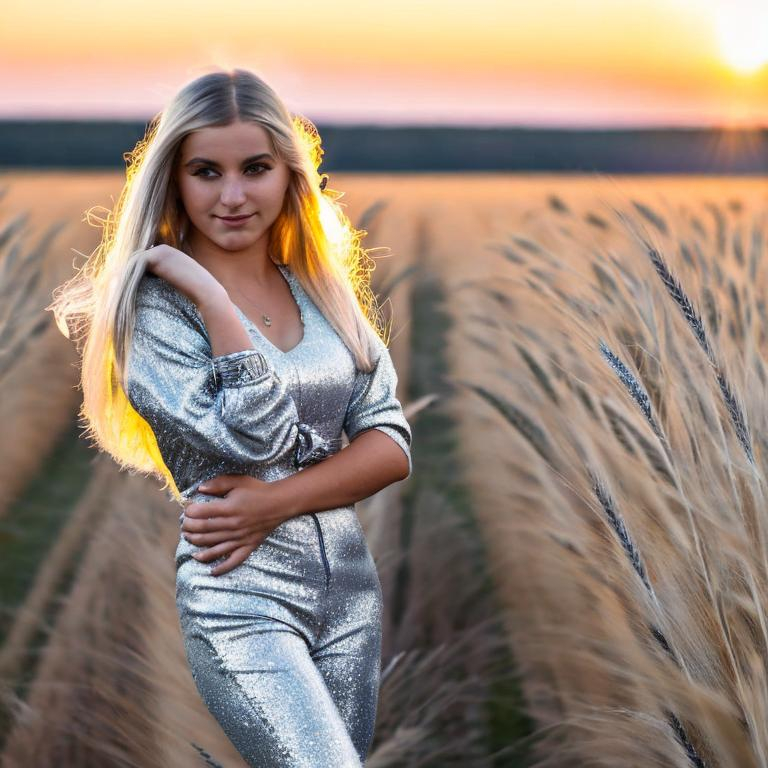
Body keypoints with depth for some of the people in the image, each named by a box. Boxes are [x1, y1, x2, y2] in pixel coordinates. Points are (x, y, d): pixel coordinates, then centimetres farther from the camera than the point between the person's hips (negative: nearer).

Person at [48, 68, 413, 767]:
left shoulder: (325, 289, 9)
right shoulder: (155, 302, -6)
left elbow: (391, 441, 2)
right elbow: (256, 437, -17)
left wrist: (275, 501, -12)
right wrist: (210, 295, -16)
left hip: (350, 585, 6)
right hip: (241, 600, -5)